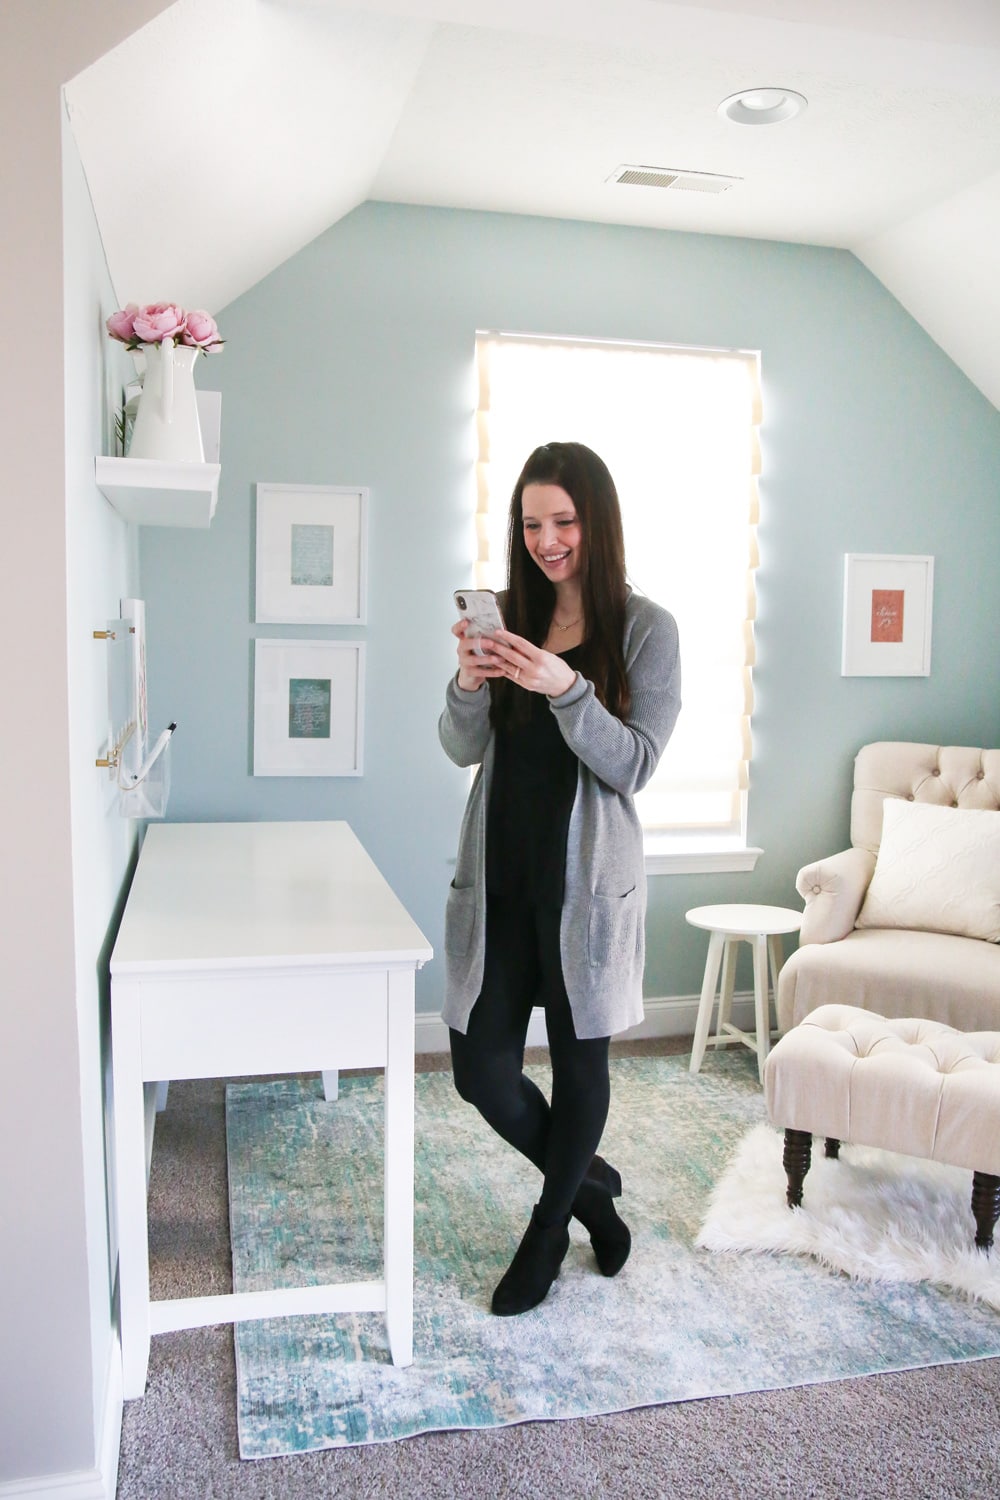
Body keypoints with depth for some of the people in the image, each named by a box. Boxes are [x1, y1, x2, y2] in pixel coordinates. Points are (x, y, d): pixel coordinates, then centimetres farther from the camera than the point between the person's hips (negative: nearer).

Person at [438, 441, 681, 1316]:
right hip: (499, 872, 4)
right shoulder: (509, 617, 6)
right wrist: (469, 685, -17)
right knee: (482, 1069, 5)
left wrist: (565, 687, -25)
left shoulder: (645, 629, -5)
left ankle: (548, 1231, 36)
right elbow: (464, 751, 4)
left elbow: (634, 765, -11)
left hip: (587, 874, -3)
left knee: (579, 1056, 11)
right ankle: (589, 1183, 34)